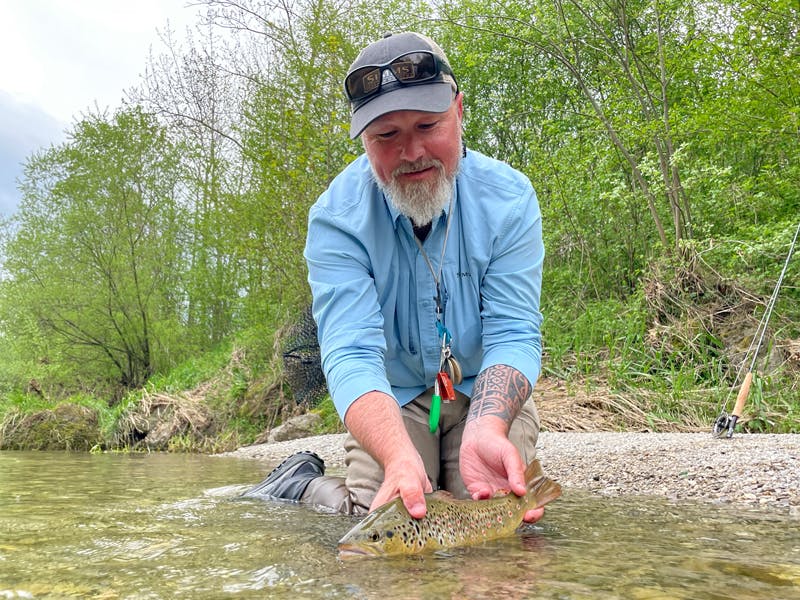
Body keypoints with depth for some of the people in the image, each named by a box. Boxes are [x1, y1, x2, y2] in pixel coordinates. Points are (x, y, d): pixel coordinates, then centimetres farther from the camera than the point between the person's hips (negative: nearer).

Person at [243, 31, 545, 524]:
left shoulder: (508, 197, -18)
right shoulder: (337, 217, -21)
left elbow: (513, 335, -22)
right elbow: (351, 353, -30)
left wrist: (486, 431, -43)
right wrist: (399, 457, -49)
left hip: (488, 391, 2)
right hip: (393, 397, -1)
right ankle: (301, 484, 15)